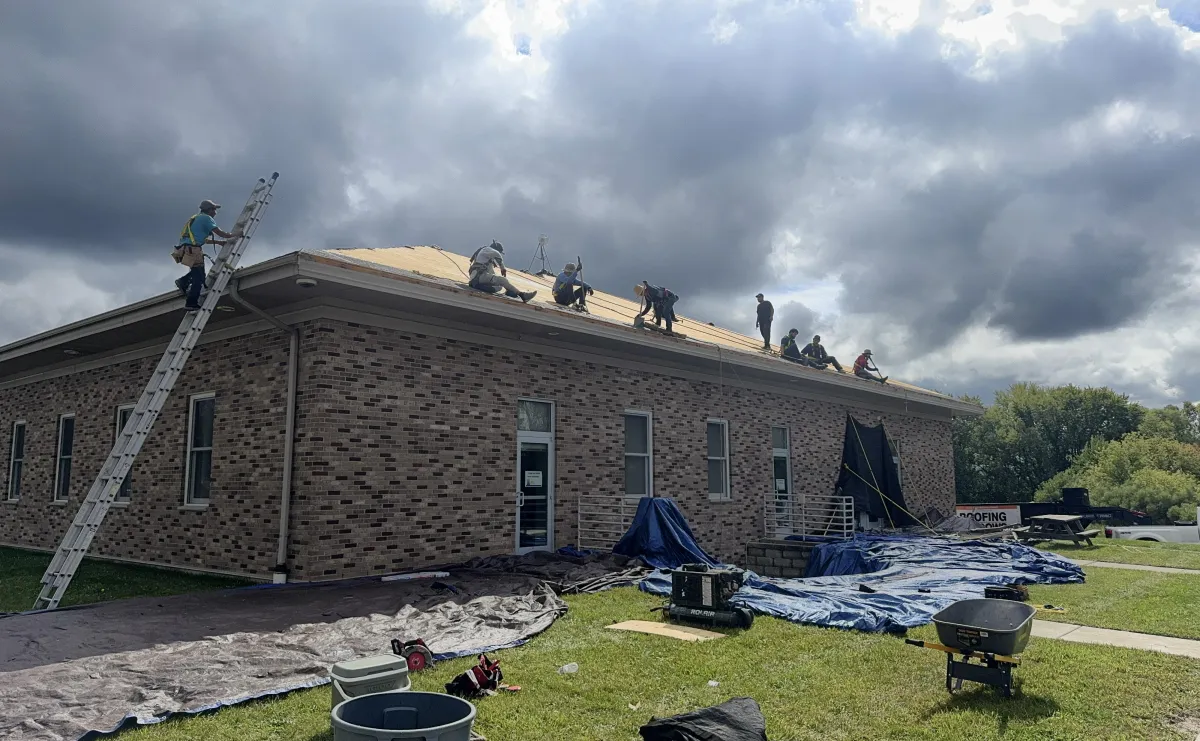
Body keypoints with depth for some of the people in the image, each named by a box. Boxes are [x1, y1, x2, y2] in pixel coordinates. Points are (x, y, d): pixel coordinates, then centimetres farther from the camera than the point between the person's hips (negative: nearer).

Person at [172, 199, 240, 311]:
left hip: (185, 249, 9)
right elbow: (220, 233, -7)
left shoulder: (196, 219, 27)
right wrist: (234, 235, 8)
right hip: (192, 250, -9)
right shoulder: (206, 218, -1)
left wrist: (219, 242, 29)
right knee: (199, 278, -6)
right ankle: (192, 304, -7)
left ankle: (183, 282, 9)